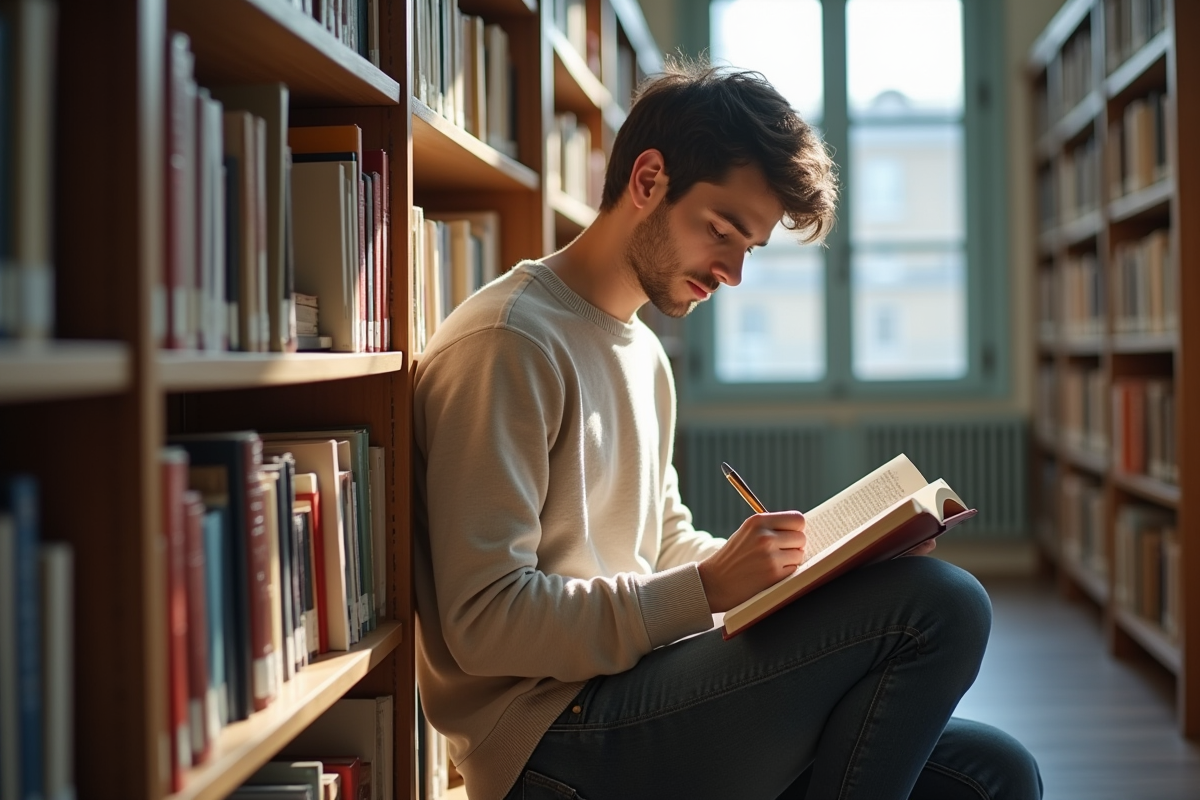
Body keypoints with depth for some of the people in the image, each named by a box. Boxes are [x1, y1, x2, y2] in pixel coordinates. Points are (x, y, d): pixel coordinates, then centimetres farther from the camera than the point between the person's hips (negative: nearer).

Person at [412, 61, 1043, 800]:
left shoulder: (643, 351, 20)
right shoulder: (505, 343, -12)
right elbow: (482, 623, -18)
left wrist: (778, 562, 4)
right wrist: (709, 587, -20)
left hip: (632, 697, 9)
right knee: (941, 605, -18)